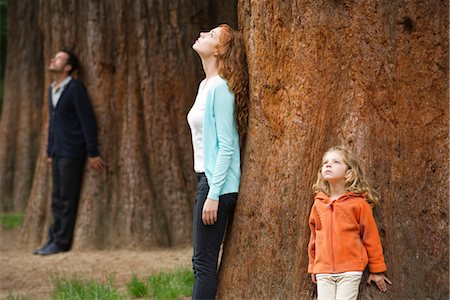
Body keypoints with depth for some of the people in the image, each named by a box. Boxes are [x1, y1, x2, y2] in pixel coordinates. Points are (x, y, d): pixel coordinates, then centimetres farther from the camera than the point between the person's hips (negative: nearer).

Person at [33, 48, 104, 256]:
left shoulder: (75, 89, -11)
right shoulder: (52, 90, 15)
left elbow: (87, 121, -13)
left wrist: (92, 153, -15)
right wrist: (49, 151, 18)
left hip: (72, 153, -8)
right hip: (58, 152, 8)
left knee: (67, 198, -4)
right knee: (57, 199, 10)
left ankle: (62, 242, 0)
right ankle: (54, 239, 15)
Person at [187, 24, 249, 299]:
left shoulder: (220, 88, -14)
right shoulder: (206, 85, 14)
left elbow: (226, 147, -17)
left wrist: (213, 195, -20)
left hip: (218, 183, -10)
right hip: (207, 178, 10)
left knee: (204, 263, -7)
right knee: (202, 263, 12)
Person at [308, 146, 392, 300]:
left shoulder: (358, 203, -4)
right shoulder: (319, 203, 8)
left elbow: (370, 236, 1)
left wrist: (377, 270, 5)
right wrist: (313, 267, 22)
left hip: (350, 270, -4)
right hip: (323, 270, 4)